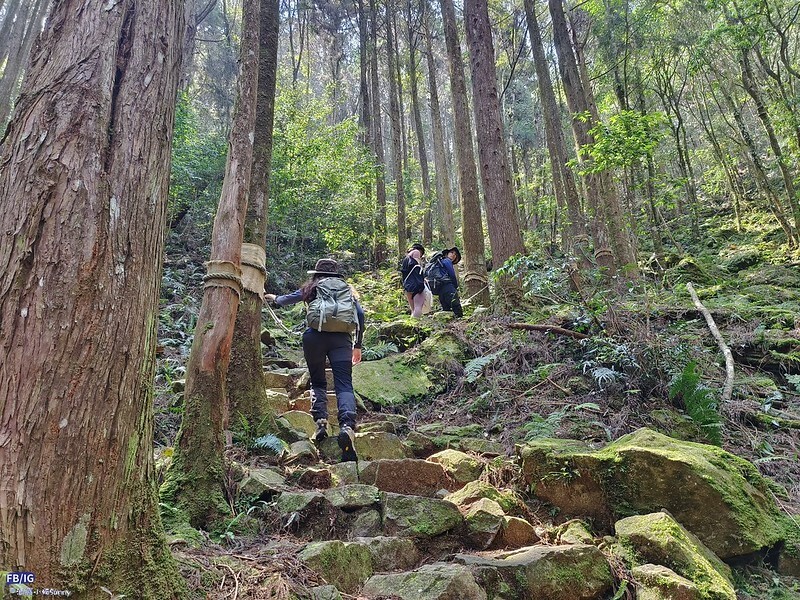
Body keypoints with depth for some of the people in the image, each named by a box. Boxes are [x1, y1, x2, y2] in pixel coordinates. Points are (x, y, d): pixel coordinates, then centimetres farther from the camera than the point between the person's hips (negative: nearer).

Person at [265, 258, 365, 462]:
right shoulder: (347, 290, 21)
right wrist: (358, 345, 16)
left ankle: (320, 422, -2)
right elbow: (360, 314, 11)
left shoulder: (310, 288, 19)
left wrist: (274, 298, 54)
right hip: (341, 338, 0)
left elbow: (285, 300, 31)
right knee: (344, 385, -8)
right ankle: (347, 425, -31)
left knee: (318, 382, 17)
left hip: (315, 336, 0)